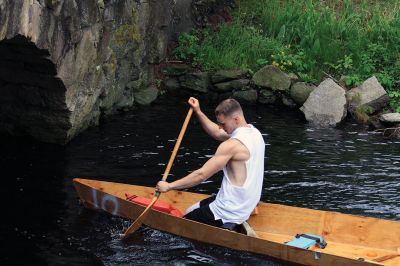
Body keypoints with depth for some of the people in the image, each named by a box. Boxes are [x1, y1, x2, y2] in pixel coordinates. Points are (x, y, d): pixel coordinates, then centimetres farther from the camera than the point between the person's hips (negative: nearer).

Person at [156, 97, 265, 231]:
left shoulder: (232, 145, -25)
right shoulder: (254, 132, 2)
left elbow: (201, 175, -22)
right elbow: (217, 133, 16)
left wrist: (169, 186, -13)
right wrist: (198, 112, 9)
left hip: (229, 213, -10)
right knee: (191, 211, 24)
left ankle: (228, 230, -2)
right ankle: (234, 225, 12)